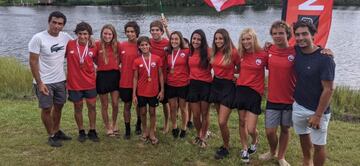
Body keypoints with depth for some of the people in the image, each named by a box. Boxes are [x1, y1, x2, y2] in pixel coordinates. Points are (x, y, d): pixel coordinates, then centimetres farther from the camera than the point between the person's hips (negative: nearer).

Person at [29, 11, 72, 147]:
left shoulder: (66, 37, -2)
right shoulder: (38, 38, -15)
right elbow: (33, 61, -14)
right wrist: (39, 83, -18)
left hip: (60, 80, 5)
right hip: (44, 82, -5)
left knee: (58, 106, 17)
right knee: (47, 109, 5)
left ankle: (57, 131, 36)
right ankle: (51, 136, 22)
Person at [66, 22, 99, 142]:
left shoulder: (93, 47, -3)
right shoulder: (69, 44, -9)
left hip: (90, 83, 2)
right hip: (74, 83, -2)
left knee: (92, 106, 8)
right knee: (78, 107, 11)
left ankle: (92, 131, 24)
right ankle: (81, 132, 28)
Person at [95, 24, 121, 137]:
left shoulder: (117, 45, -2)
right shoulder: (97, 45, -7)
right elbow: (95, 60, 2)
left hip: (115, 75, 1)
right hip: (102, 76, -1)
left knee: (115, 104, 6)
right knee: (105, 105, 10)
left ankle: (114, 124, 32)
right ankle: (108, 127, 29)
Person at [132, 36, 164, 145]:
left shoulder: (157, 59, -5)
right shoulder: (137, 61, -3)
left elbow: (160, 75, 1)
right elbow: (135, 78, 1)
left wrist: (162, 90, -2)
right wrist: (134, 94, -3)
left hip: (154, 91, 0)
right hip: (141, 92, 1)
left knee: (152, 112, 10)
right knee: (143, 112, 12)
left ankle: (152, 133, 24)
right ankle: (145, 131, 30)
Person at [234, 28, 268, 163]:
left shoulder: (263, 55, -9)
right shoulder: (241, 54, 5)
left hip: (254, 92, -4)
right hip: (240, 90, 4)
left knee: (251, 128, -4)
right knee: (242, 122, 13)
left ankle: (255, 142, 31)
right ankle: (245, 149, 32)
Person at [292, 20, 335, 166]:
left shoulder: (325, 58, -20)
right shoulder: (296, 51, -3)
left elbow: (328, 89, -19)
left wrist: (318, 115, -18)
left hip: (317, 110, -6)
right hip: (298, 106, 6)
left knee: (318, 145, 5)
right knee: (303, 136, 24)